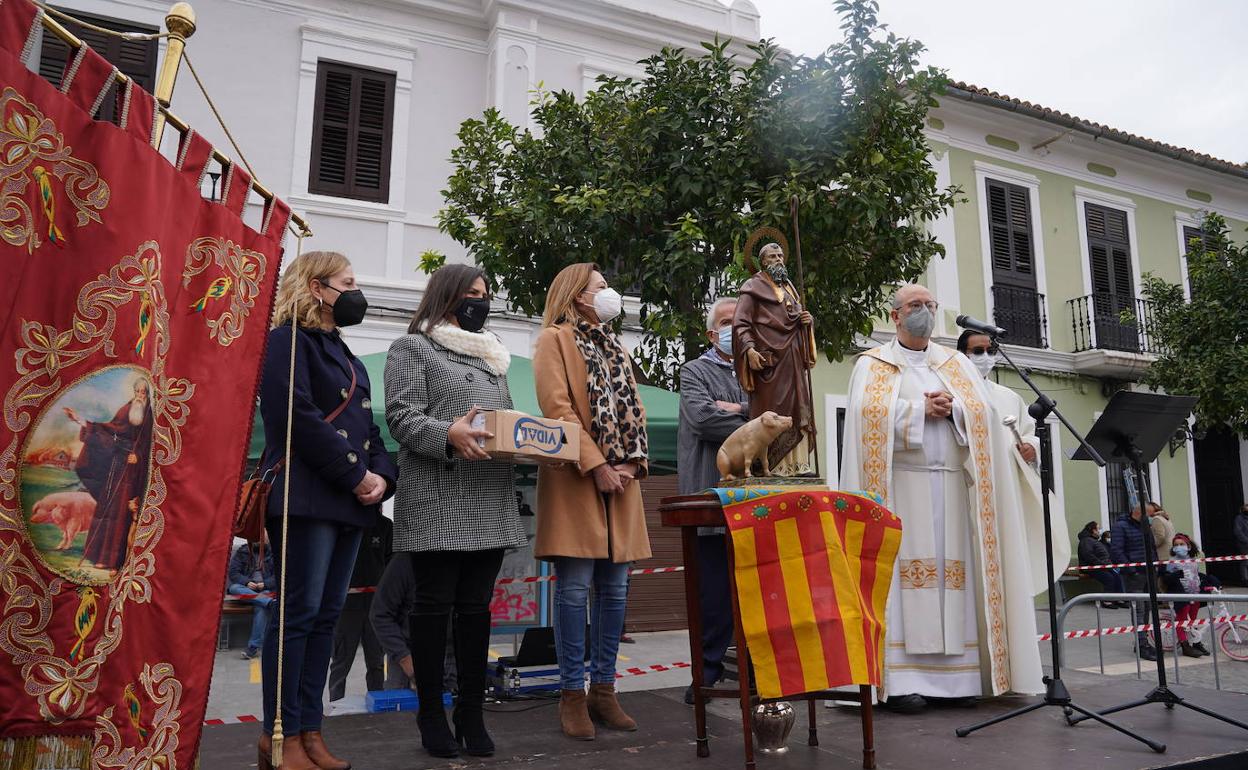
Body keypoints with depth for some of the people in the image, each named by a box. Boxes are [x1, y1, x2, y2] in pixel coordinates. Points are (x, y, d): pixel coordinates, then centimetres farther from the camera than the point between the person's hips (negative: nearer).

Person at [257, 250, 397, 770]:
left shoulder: (342, 352, 23)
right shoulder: (288, 340, -4)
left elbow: (365, 424, 19)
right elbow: (299, 418, -17)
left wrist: (382, 475, 0)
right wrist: (357, 475, -15)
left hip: (349, 501, 9)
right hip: (306, 496, -9)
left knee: (327, 615, 9)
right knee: (300, 613, -6)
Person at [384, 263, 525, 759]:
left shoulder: (492, 355, 23)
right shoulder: (412, 347, 3)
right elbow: (401, 416, -9)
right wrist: (449, 435, -27)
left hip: (491, 501, 6)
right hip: (438, 501, -6)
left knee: (477, 607, 8)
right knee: (435, 605, 1)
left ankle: (471, 713, 16)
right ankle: (431, 714, 14)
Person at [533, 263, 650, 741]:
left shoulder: (614, 346, 23)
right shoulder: (555, 338, 2)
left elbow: (633, 407, 17)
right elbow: (556, 407, -10)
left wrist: (633, 462, 0)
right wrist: (596, 466, -16)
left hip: (620, 479, 6)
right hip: (576, 479, -6)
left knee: (614, 588, 5)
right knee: (575, 587, -5)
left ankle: (603, 688, 14)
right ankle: (572, 694, 3)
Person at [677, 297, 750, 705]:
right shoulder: (695, 372, 8)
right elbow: (701, 416, -11)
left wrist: (736, 409, -9)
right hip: (713, 497, -3)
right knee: (713, 587, 1)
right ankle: (709, 666, 13)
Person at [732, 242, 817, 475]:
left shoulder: (789, 288, 24)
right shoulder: (753, 287, 2)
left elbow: (799, 318, 29)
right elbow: (740, 323, -8)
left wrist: (807, 320, 4)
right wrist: (749, 349, -24)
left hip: (794, 361, 7)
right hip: (769, 360, -7)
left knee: (799, 411, 2)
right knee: (772, 413, -9)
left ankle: (799, 463, 4)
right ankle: (773, 465, -8)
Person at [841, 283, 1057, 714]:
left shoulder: (956, 364, 20)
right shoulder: (873, 364, 9)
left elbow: (983, 411, 7)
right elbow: (869, 412, -9)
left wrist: (952, 408, -11)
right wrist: (921, 409, -9)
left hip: (951, 484, 4)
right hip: (900, 484, -3)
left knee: (954, 573, -1)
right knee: (904, 572, -9)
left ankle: (955, 675, 5)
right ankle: (901, 680, -7)